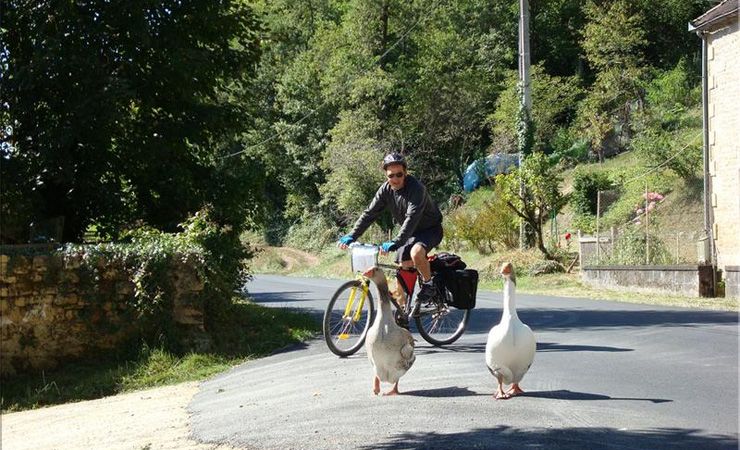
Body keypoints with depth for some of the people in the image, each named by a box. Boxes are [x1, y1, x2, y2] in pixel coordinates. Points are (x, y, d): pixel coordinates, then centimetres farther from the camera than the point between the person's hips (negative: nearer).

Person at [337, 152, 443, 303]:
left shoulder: (416, 188, -30)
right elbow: (370, 213, -10)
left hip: (430, 229, -7)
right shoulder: (385, 189, -9)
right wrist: (352, 235, -23)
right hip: (410, 232, 7)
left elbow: (412, 218, -40)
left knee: (416, 252, -33)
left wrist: (395, 243, -51)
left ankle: (428, 284, -9)